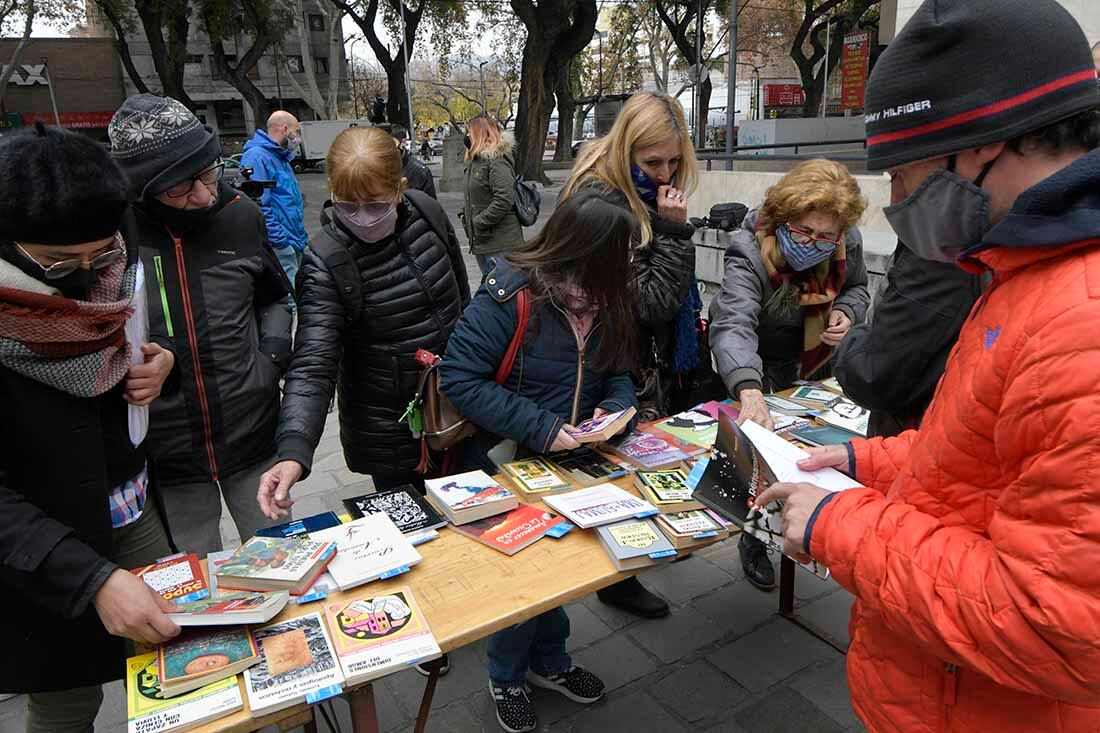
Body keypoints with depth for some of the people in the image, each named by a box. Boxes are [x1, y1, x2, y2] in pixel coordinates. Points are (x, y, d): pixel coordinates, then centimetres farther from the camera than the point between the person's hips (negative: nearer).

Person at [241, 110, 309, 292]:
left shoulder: (281, 158, 20)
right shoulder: (257, 156, -12)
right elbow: (258, 206, -21)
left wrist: (301, 239, 22)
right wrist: (281, 241, -22)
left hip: (295, 245, 10)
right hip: (280, 249, -10)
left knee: (296, 295, 15)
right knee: (287, 304, -12)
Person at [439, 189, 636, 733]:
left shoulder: (602, 297, -3)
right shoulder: (510, 294, -24)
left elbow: (618, 374, 6)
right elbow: (459, 378, -25)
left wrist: (615, 408, -17)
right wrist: (540, 427, -29)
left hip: (572, 460, 6)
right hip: (505, 463, -6)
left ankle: (548, 660, 44)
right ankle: (506, 676, 35)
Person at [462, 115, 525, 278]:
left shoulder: (497, 161, -14)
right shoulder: (475, 160, 15)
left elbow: (504, 200, -24)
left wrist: (478, 223, -19)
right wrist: (465, 215, 6)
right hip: (481, 242, 10)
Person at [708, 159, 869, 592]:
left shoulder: (847, 244, -18)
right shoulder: (749, 254, -35)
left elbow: (856, 286, 6)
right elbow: (734, 326, -52)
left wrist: (846, 311, -19)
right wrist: (750, 392, -70)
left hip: (814, 364, 5)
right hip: (757, 369, -5)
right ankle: (754, 539, 27)